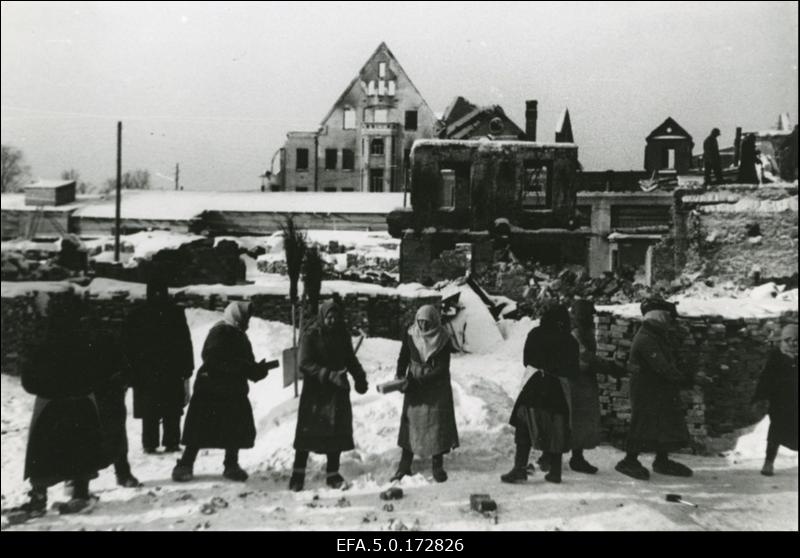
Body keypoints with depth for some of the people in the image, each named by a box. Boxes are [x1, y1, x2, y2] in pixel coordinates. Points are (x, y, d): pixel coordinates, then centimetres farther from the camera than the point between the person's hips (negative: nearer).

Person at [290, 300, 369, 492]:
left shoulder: (342, 334, 6)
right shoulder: (310, 334, -10)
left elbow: (350, 359, 16)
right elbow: (304, 364, -16)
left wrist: (359, 377, -1)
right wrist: (330, 375, -26)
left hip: (338, 391, 4)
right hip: (314, 391, -4)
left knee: (337, 432, 6)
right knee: (308, 432, 1)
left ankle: (333, 475, 19)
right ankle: (298, 474, 14)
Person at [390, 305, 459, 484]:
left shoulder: (443, 339, -14)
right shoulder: (410, 335, -6)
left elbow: (442, 369, -16)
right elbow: (403, 358, 4)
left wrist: (419, 381, -22)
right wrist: (400, 376, -14)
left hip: (436, 387, -2)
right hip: (413, 385, 2)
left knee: (437, 423, 1)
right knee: (410, 421, 3)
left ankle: (437, 464, 14)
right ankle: (405, 465, 12)